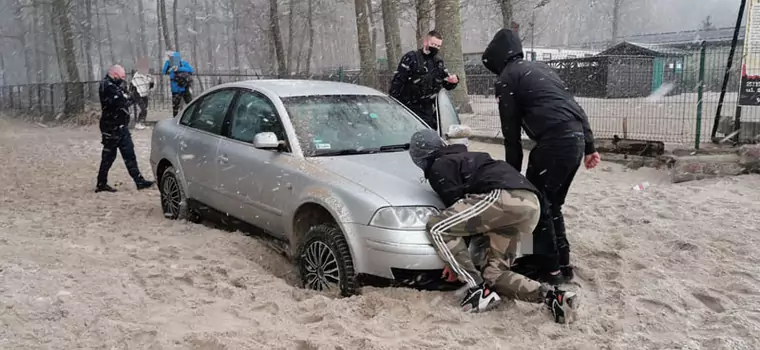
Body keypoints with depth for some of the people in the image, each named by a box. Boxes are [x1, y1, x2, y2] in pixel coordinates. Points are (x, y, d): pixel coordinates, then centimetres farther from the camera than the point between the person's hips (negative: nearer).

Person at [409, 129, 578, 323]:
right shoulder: (463, 158, 35)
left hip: (505, 197, -9)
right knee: (494, 273, 15)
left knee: (437, 228, -4)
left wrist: (454, 260, 11)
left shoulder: (439, 168, 7)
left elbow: (456, 206, 3)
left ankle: (479, 290, -7)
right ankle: (553, 297, -4)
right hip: (530, 202, 9)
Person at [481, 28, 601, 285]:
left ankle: (550, 269, 8)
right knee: (552, 203, 19)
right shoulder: (540, 68, 27)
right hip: (576, 139, 8)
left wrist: (513, 174, 8)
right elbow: (574, 106, 22)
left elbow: (511, 133, 2)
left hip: (554, 142, -8)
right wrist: (589, 146, 21)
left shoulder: (507, 78, 3)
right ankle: (563, 264, 23)